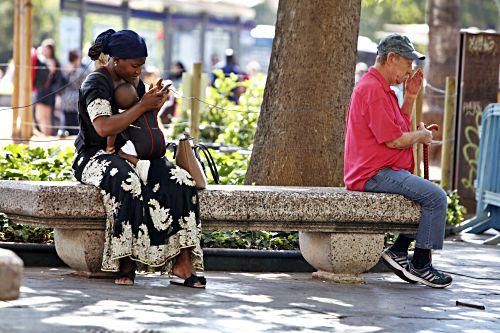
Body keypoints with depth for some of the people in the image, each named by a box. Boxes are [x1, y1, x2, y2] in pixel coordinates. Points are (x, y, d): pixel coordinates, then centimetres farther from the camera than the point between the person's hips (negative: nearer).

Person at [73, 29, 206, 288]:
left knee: (180, 181, -19)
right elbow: (103, 128, -26)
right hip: (95, 157, -7)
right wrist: (143, 106, -19)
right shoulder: (96, 83, -10)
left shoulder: (134, 84, 15)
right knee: (128, 183, -41)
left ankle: (182, 264, -28)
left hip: (125, 156, 7)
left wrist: (155, 107, -3)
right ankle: (125, 261, -33)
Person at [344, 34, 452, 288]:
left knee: (432, 195, 17)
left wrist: (410, 97, 12)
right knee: (436, 197, -18)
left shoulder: (381, 88, 20)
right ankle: (420, 265, -13)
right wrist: (421, 136, -1)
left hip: (383, 171, 11)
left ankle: (399, 251, 11)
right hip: (376, 174, -11)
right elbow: (394, 140, -20)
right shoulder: (373, 90, -16)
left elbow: (400, 128, 23)